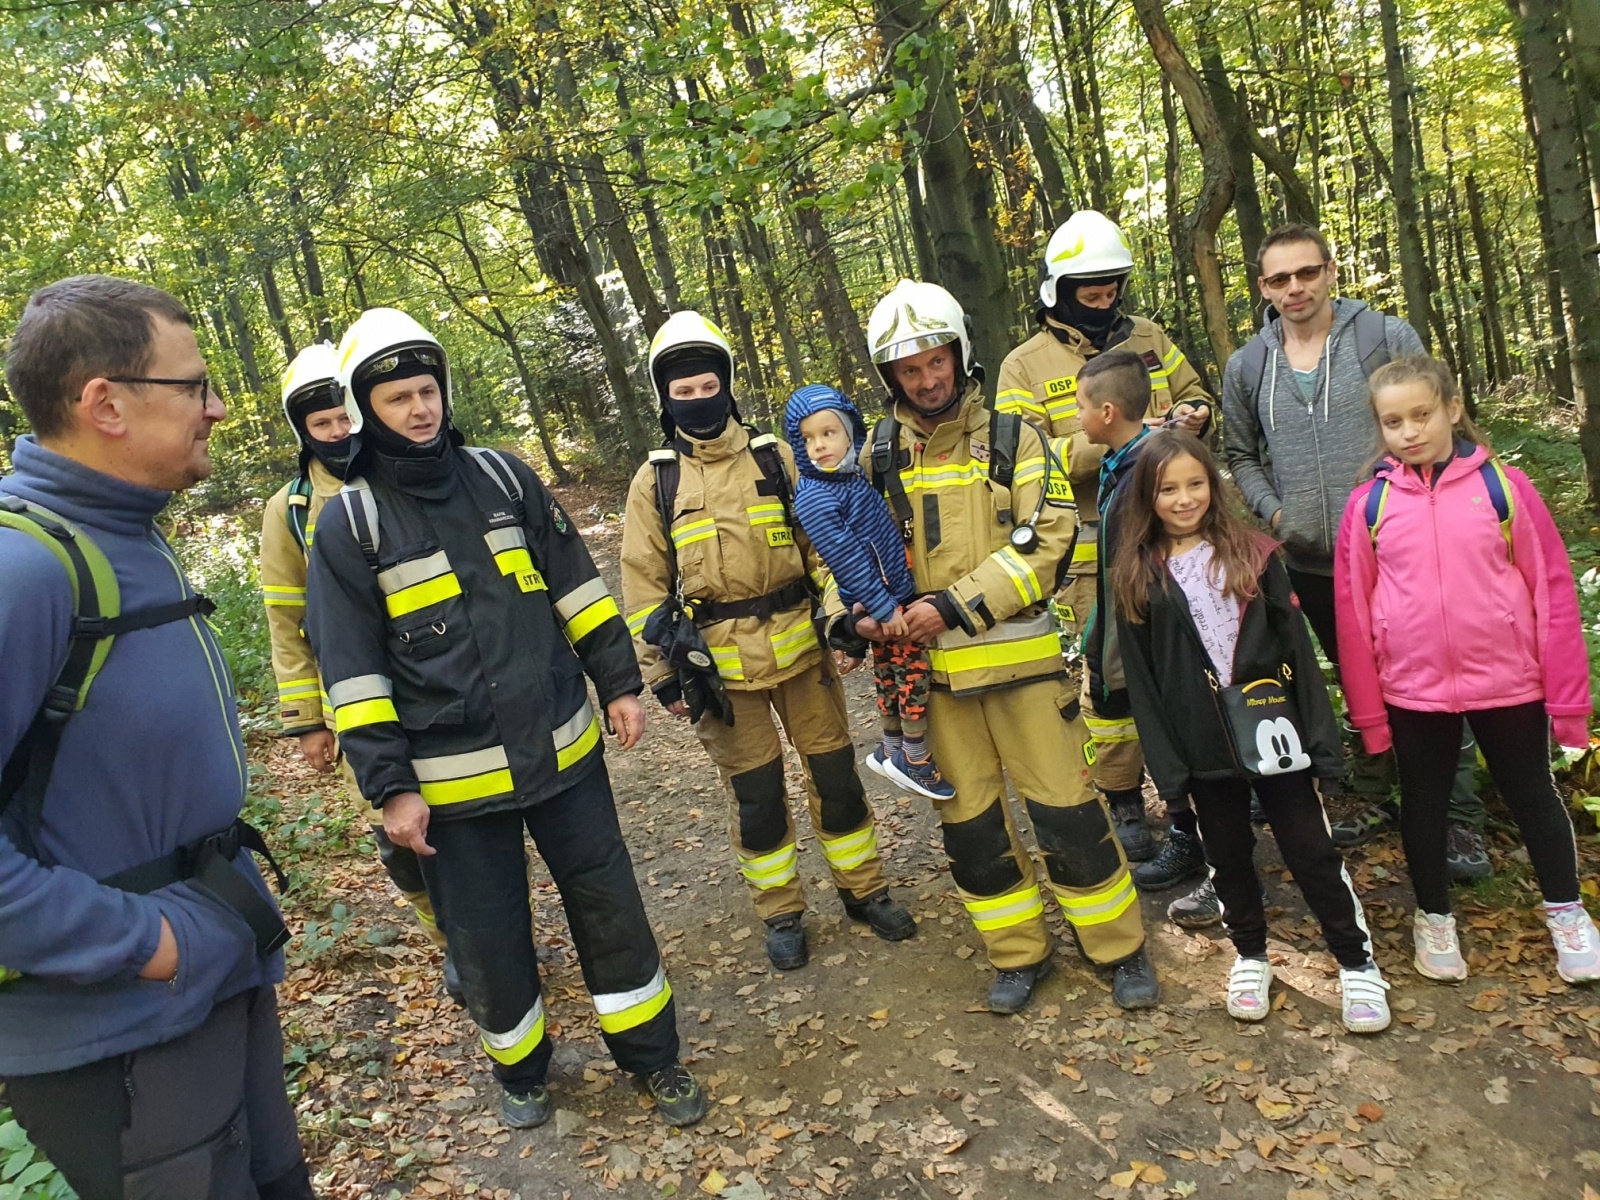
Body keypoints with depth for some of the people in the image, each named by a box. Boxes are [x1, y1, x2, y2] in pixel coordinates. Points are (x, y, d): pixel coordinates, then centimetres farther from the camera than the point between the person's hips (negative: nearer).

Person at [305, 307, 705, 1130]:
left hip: (562, 747, 3)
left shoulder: (502, 478, 4)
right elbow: (351, 670, -6)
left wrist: (618, 683, 6)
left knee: (609, 904, 11)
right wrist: (388, 787, -9)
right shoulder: (348, 524, -5)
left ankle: (651, 1055, 31)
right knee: (487, 937, 11)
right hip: (453, 779, -2)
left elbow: (576, 587, 9)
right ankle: (519, 1070, 38)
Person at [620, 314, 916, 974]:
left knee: (836, 775, 10)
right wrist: (663, 673, -3)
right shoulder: (655, 481, 1)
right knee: (756, 796, 7)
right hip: (720, 664, -1)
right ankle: (781, 913, 27)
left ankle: (863, 889, 31)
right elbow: (643, 585, 2)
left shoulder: (774, 458, 3)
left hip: (799, 647, 1)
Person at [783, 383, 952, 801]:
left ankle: (892, 751, 34)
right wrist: (883, 609, -20)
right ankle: (915, 761, 13)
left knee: (891, 678, 18)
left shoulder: (859, 475, 7)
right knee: (915, 675, -2)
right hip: (885, 602, -8)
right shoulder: (814, 498, -18)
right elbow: (846, 559, -21)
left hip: (902, 592, 8)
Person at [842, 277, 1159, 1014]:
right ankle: (1018, 954, 29)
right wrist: (855, 612, -10)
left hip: (1021, 656, -2)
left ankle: (1120, 949, 22)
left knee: (1065, 809, 2)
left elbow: (1047, 541, -12)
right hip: (930, 668, 3)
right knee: (968, 820, 11)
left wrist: (956, 607, -20)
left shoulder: (1013, 440, -3)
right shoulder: (877, 455, 5)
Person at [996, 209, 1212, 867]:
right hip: (1094, 554, -4)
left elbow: (1194, 393, 21)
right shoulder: (1025, 367, -3)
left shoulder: (1149, 338, 10)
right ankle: (1122, 802, 18)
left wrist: (1192, 414, -3)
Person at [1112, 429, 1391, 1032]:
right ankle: (1250, 956, 34)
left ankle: (1358, 962, 22)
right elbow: (1139, 678, 0)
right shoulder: (1136, 576, -1)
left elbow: (1296, 644, -1)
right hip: (1204, 746, 1)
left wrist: (1318, 733, -5)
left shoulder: (1252, 553, -1)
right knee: (1227, 854, 15)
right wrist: (1164, 759, -4)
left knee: (1310, 849, 6)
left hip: (1272, 729, -1)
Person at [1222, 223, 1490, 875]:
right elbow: (1241, 454, 14)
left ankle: (1460, 817, 14)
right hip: (1312, 564, 3)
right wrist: (1273, 511, -1)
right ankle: (1376, 796, 32)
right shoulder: (1246, 367, 5)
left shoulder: (1388, 337, -3)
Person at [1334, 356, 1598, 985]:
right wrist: (1368, 711, -1)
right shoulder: (1369, 504, -4)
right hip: (1412, 690, 1)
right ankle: (1434, 917, 36)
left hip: (1508, 683, -1)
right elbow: (1353, 613, -1)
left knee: (1532, 795, 15)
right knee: (1423, 803, 15)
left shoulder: (1503, 485, -6)